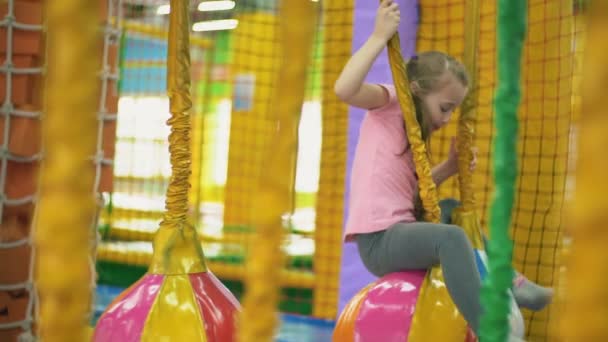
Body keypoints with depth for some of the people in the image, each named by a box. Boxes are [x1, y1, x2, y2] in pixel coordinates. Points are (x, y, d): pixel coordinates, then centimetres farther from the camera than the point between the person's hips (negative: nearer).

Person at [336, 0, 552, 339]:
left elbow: (410, 189, 16)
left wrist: (450, 168, 5)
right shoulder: (389, 102, -3)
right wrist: (380, 37, -23)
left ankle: (506, 282, 17)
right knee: (452, 237, -32)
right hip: (378, 238, -10)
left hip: (400, 229, 10)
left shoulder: (413, 126, 21)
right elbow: (344, 89, -25)